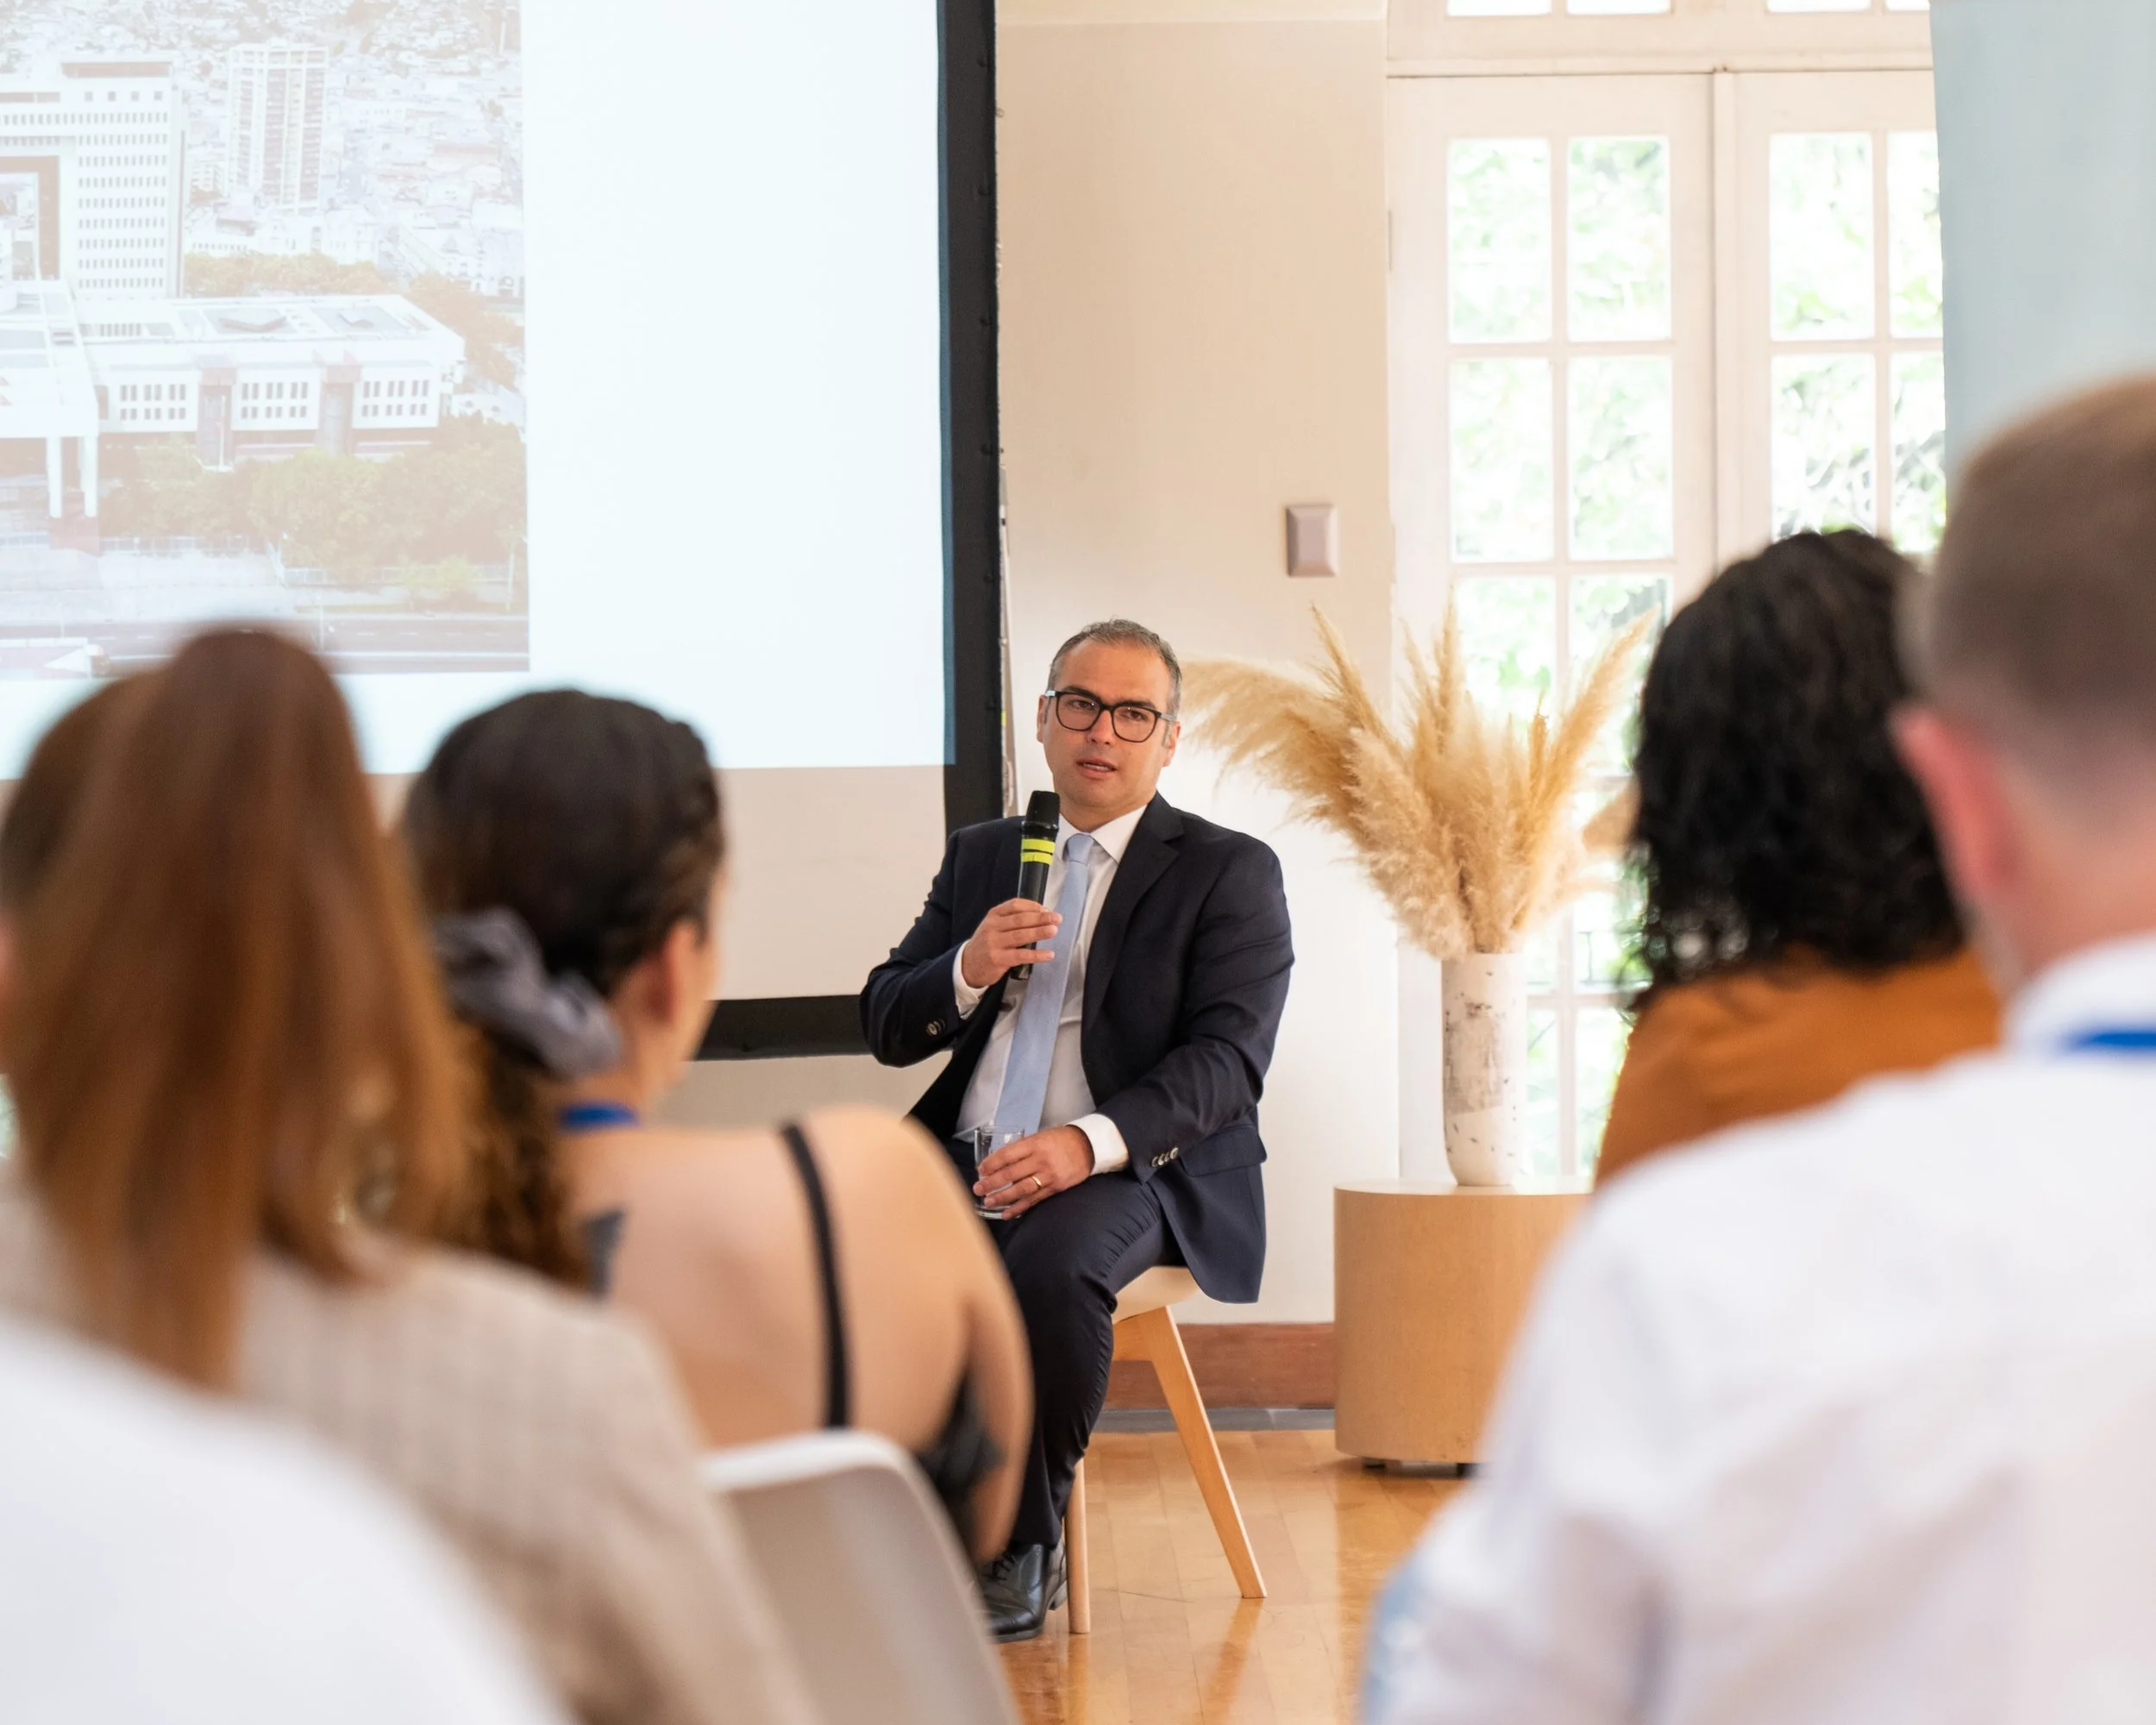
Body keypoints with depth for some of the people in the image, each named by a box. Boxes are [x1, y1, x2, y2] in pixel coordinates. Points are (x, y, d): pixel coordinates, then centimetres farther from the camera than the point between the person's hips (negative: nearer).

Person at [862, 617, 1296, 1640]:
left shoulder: (1228, 873, 4)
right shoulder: (980, 857, 18)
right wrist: (968, 971, -8)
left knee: (1051, 1264, -37)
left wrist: (1090, 1143, -26)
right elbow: (885, 1027, 15)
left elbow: (1226, 1057, -9)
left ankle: (1024, 1548, -17)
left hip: (1132, 1169, -4)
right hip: (967, 1159, 4)